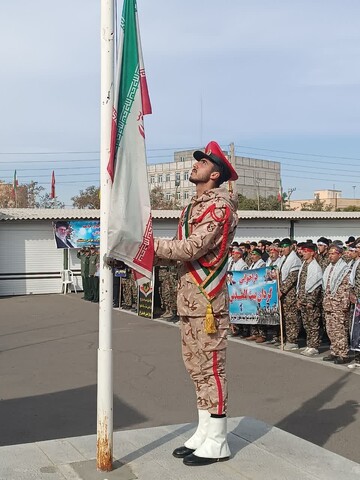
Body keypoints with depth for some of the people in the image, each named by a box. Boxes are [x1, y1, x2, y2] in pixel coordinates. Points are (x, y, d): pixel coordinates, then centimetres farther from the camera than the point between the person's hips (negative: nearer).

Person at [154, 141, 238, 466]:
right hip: (189, 299, 9)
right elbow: (184, 251, 15)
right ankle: (204, 433, 24)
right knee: (196, 366, 14)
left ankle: (217, 442, 5)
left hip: (207, 299, -9)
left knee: (211, 367, -4)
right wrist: (155, 255, 0)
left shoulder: (220, 204, -11)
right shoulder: (195, 205, 19)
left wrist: (152, 244, -14)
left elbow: (194, 248, -20)